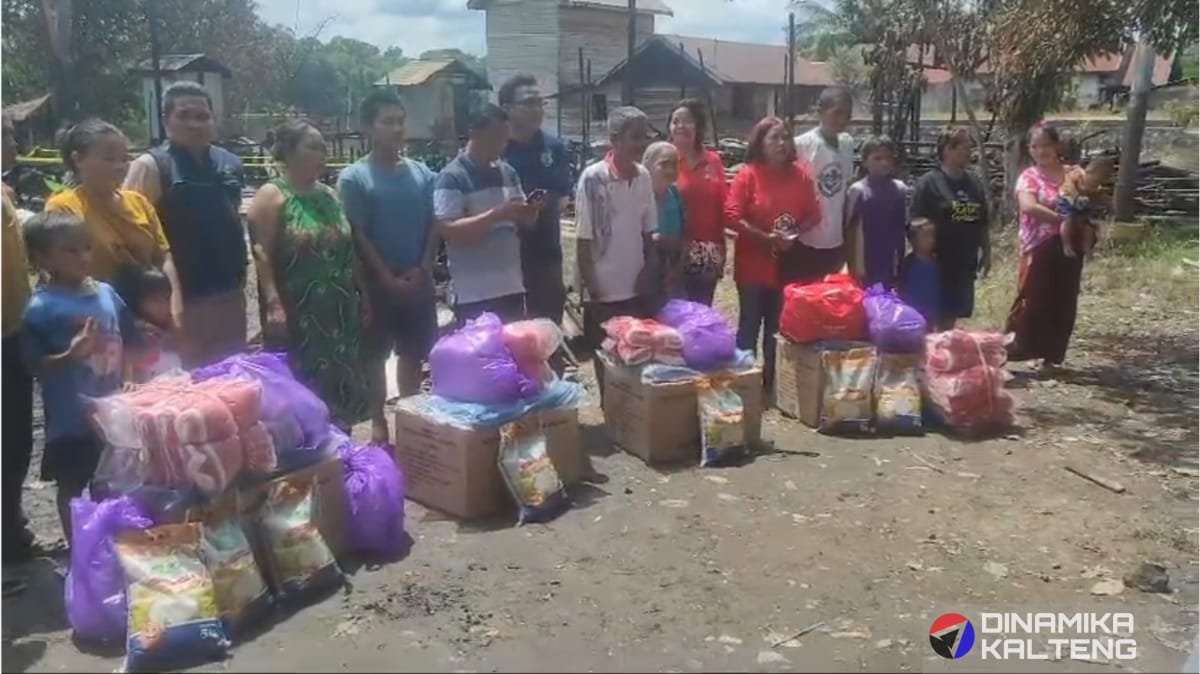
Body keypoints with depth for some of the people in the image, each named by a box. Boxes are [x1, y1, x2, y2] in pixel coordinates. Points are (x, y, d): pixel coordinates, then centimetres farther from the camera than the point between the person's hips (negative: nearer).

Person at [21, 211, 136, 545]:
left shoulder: (106, 292, 1)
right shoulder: (42, 307, -15)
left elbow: (127, 342, 11)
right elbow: (36, 366, -16)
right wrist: (72, 354, -31)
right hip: (71, 419, -5)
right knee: (71, 489, 13)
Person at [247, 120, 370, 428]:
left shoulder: (329, 195, 15)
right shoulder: (271, 196, -6)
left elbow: (349, 251, 17)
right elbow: (262, 254, -13)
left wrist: (363, 295, 14)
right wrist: (274, 304, -22)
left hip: (339, 313, 7)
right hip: (298, 316, -6)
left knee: (340, 386, 11)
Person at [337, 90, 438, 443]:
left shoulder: (422, 172, 4)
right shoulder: (353, 178, -6)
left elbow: (433, 225, 5)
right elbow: (357, 236, -9)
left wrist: (423, 268, -6)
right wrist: (387, 278, -12)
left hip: (418, 281, 3)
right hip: (377, 283, -3)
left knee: (414, 353, 13)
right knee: (375, 355, 7)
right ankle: (378, 422, 19)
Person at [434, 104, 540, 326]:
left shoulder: (508, 172, 12)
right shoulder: (452, 177, -9)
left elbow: (524, 222, 17)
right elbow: (448, 230, -19)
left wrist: (531, 211, -6)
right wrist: (498, 214, -24)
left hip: (512, 287, 6)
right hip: (474, 294, -6)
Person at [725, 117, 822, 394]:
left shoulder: (800, 174, 1)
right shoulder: (748, 174, -10)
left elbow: (813, 215, 7)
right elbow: (732, 215, -16)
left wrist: (795, 234, -12)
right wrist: (766, 237, -21)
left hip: (787, 265, 4)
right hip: (753, 265, -3)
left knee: (779, 326, 12)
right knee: (750, 324, 6)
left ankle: (771, 382, 25)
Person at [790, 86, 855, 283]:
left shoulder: (848, 144, 4)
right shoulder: (802, 144, -13)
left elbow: (846, 187, 12)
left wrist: (846, 230, 13)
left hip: (835, 240, 5)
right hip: (804, 240, -5)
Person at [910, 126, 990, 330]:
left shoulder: (975, 183, 10)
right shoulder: (928, 183, -9)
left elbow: (982, 223, 15)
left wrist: (986, 252, 14)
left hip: (964, 262, 6)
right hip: (936, 262, -6)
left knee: (951, 315, 13)